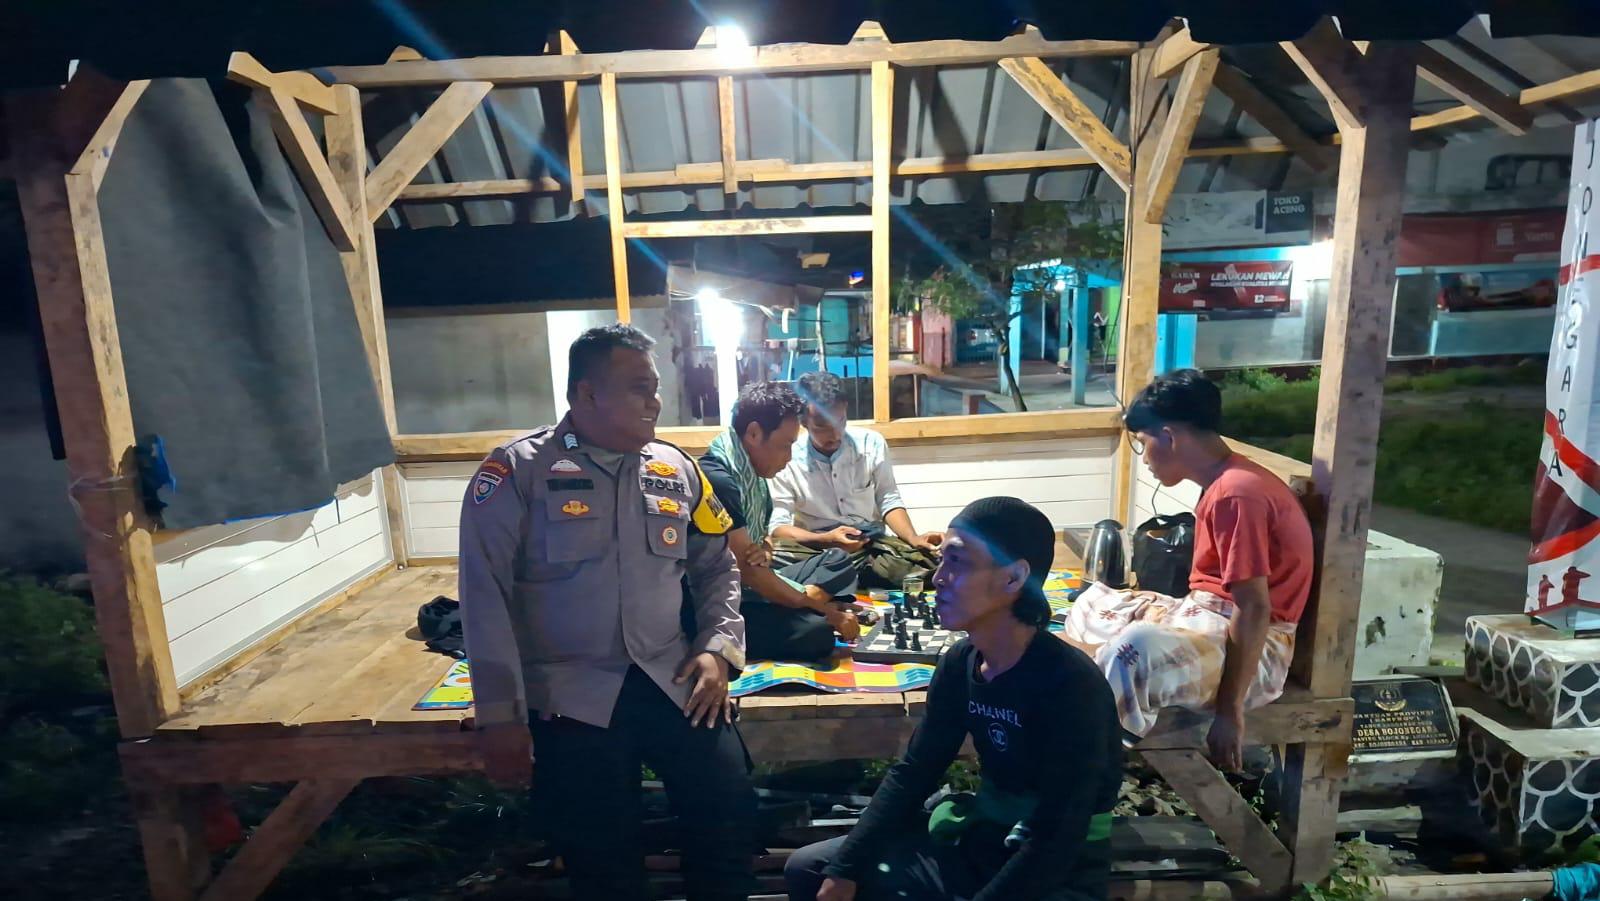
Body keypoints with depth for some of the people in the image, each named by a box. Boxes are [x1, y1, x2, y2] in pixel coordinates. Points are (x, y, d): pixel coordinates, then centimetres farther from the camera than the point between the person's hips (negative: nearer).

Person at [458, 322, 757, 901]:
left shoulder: (675, 469, 6)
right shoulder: (518, 471, -7)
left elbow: (717, 567, 15)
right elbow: (484, 595, -8)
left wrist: (718, 647, 0)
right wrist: (500, 714, -9)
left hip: (672, 679, 4)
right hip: (572, 696, -3)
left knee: (730, 806, 0)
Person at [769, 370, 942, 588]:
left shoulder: (871, 443, -2)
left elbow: (888, 499, 4)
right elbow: (778, 526, -12)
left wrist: (913, 538, -14)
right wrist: (826, 539, -29)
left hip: (872, 542, 2)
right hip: (817, 547, -2)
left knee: (928, 560, -26)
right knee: (777, 553, -35)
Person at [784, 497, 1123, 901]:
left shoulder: (1071, 684, -25)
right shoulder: (960, 663, -5)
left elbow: (1056, 842, -25)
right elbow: (914, 772, 1)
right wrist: (845, 868, -5)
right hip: (980, 839, 6)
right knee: (809, 869, 4)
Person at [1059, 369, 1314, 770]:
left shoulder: (1235, 494, -21)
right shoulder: (1224, 483, 10)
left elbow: (1254, 609, -24)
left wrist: (1229, 711, -23)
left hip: (1246, 647, -11)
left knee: (1134, 651, -39)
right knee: (1093, 603, 23)